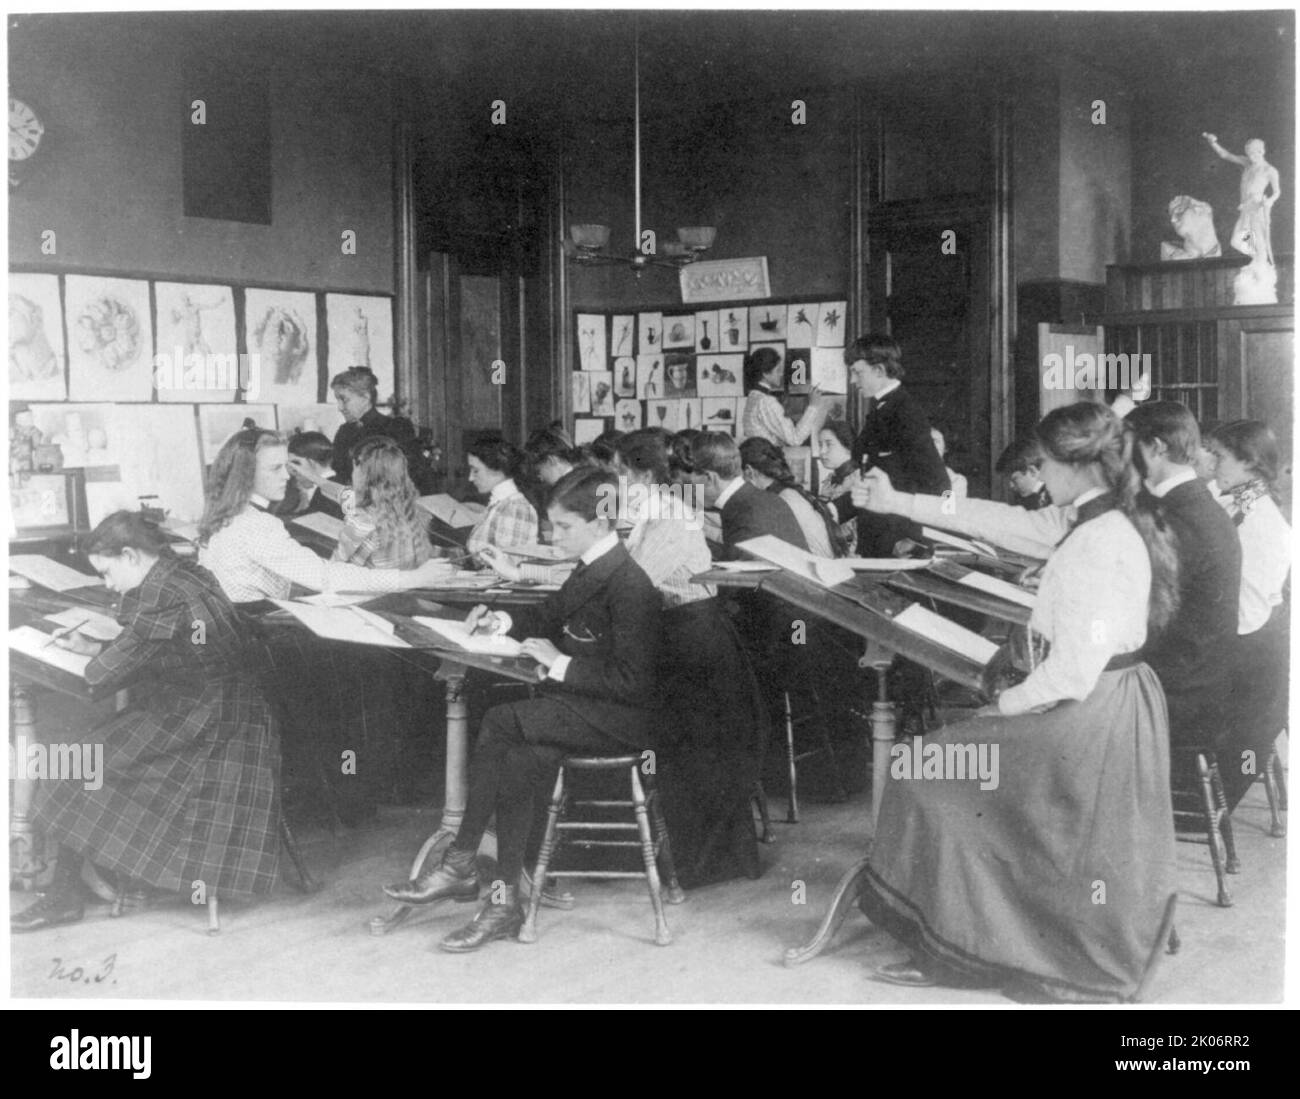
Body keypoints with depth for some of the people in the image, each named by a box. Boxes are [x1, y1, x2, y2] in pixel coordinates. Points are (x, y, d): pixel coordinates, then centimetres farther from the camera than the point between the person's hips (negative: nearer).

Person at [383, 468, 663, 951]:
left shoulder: (629, 584, -19)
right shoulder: (592, 568, 8)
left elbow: (631, 680, -21)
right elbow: (551, 616, 25)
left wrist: (561, 663, -18)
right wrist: (503, 621, 7)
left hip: (623, 718, -8)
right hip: (581, 702, 8)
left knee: (499, 722, -21)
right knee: (522, 760, -17)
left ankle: (461, 864, -11)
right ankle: (505, 900, -15)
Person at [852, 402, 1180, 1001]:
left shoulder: (1097, 546, -24)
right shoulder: (1103, 524, 6)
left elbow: (1073, 671, -26)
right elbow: (1002, 519, 14)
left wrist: (1004, 705, -9)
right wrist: (897, 502, 16)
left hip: (1093, 718, -10)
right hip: (1118, 703, 10)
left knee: (930, 777, 1)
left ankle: (951, 949, 11)